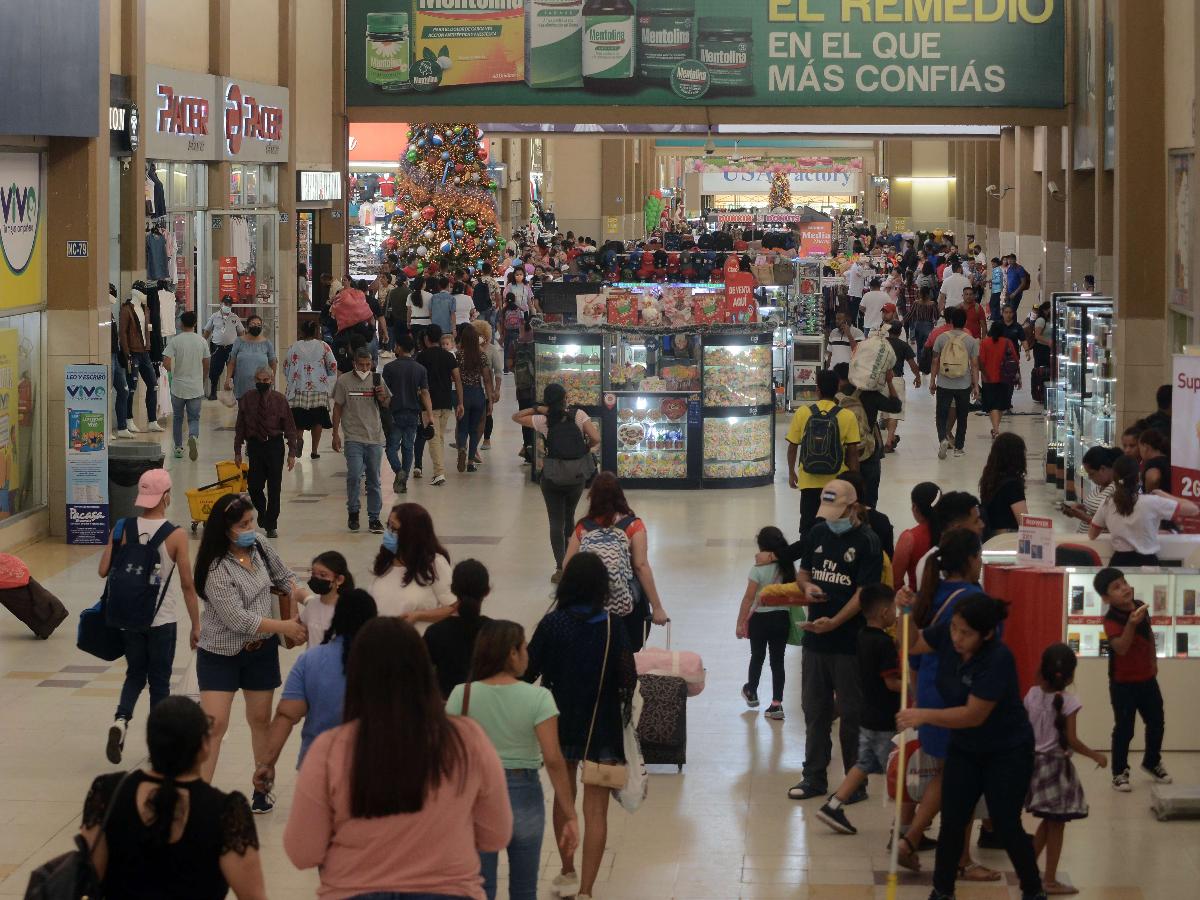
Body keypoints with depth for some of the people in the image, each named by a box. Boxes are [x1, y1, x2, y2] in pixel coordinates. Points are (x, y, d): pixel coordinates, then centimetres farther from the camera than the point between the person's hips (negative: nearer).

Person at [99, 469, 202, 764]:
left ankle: (121, 718, -7)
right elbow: (187, 585, -9)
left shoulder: (123, 529, -6)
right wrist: (196, 625, 0)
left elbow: (104, 570, -6)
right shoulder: (176, 536, -13)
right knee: (159, 681, 10)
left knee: (135, 674, 19)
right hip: (162, 620, -3)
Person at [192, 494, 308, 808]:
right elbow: (238, 618, -26)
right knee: (214, 723, -10)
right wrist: (283, 626, -22)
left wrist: (295, 591, -5)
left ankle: (263, 788, 27)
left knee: (261, 719, 14)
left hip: (261, 650, 6)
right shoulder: (216, 569, -23)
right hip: (220, 653, -6)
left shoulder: (259, 548, -2)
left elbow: (282, 574, 17)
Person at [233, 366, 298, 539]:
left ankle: (271, 525, 12)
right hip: (255, 445, 1)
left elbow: (289, 427, -1)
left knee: (274, 487, 2)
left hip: (275, 445, -1)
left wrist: (292, 453, -5)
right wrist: (237, 451, 4)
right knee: (254, 485, -1)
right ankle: (262, 510, 31)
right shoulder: (247, 400, 1)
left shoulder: (279, 400, -3)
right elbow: (240, 426, 7)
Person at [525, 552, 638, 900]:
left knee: (563, 797, 23)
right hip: (602, 727, -2)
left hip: (561, 722, 2)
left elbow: (529, 672, -9)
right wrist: (624, 709, 8)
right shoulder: (612, 626, -12)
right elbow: (627, 677, -11)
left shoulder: (551, 623, -10)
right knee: (595, 809, 0)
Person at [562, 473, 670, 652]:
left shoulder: (583, 527, -2)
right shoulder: (633, 526, -7)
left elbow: (567, 565, -3)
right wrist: (657, 607, -10)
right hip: (627, 604, -2)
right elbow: (641, 566, -12)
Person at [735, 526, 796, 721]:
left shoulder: (759, 569, -16)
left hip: (760, 618, -3)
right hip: (782, 618, 3)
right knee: (778, 661, 7)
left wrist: (740, 623, -7)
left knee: (757, 657, 18)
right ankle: (777, 704, 6)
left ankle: (751, 693, 38)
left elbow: (749, 598, -14)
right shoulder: (788, 567, -3)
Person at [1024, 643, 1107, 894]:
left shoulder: (1032, 695, -2)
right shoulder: (1068, 701, -16)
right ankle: (1050, 880, 7)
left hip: (1034, 761, 6)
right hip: (1056, 766, -6)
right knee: (1056, 825, 4)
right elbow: (1072, 741, -16)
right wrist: (1095, 756, -4)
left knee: (1050, 821, 22)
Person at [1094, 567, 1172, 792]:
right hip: (1123, 683, -7)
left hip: (1147, 678, 7)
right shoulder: (1111, 620, -23)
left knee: (1156, 723, 18)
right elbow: (1121, 648, -36)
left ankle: (1152, 762, 39)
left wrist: (1153, 661, 17)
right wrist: (1131, 623, -45)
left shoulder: (1140, 606, -2)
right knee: (1124, 729, -1)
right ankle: (1120, 773, 13)